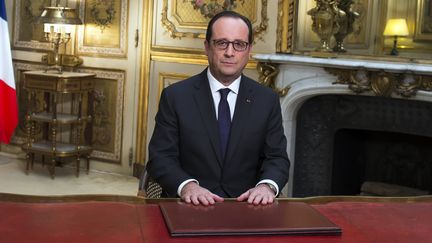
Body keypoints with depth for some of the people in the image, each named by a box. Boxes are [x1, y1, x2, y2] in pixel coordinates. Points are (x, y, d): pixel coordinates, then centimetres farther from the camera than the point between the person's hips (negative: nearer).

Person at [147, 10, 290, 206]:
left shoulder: (267, 100, 7)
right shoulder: (175, 96, 1)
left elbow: (277, 157, 5)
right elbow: (160, 157, -3)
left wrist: (267, 186, -17)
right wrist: (187, 185, -23)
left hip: (246, 204, 3)